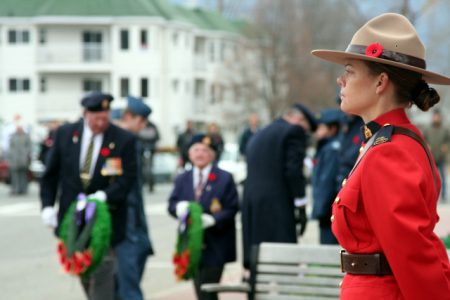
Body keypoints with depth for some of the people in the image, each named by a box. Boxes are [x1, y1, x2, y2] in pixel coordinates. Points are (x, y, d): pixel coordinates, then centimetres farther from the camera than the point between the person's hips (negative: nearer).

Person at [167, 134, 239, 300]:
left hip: (215, 245, -4)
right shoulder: (182, 179, 14)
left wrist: (213, 219, -22)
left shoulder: (225, 179, 1)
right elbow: (171, 204, 10)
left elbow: (232, 209, -6)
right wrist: (179, 207, -15)